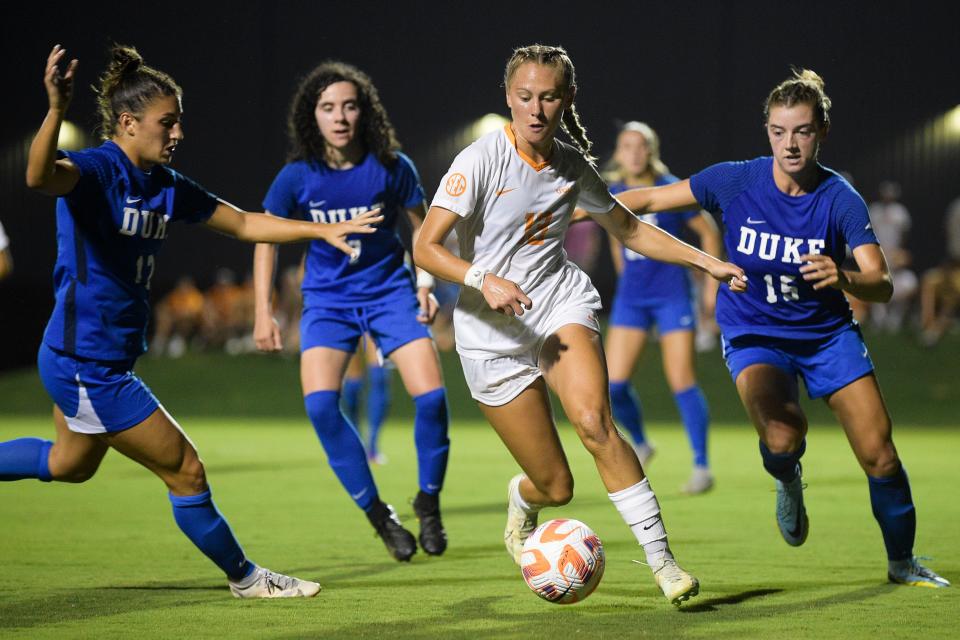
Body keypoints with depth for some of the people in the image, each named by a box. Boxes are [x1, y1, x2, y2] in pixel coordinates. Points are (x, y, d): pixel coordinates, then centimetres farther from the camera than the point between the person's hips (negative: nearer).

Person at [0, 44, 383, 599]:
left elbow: (245, 224, 13)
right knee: (186, 472, 1)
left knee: (71, 464, 31)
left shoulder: (167, 187, 5)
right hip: (88, 368, -10)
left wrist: (322, 230, 3)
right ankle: (245, 577, 19)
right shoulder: (96, 169, -20)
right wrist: (57, 111, -62)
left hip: (81, 364, 10)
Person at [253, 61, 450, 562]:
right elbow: (265, 238, 3)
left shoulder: (391, 167, -11)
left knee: (431, 396, -15)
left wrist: (425, 282, -7)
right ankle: (377, 514, -6)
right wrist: (263, 313, -1)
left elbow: (423, 226, 5)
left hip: (389, 290, 0)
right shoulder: (298, 177, -11)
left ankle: (428, 503, 11)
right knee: (320, 402, -21)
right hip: (328, 298, 0)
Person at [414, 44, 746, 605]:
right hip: (492, 331, -2)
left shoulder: (573, 168, 3)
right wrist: (484, 279, -32)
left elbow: (630, 230, 20)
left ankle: (662, 560, -27)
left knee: (594, 421, -30)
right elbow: (426, 248, -15)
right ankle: (522, 502, 37)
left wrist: (707, 262, 13)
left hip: (560, 302, 2)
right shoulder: (482, 160, -12)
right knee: (556, 486, -3)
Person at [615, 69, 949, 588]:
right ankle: (788, 482, 10)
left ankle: (902, 563, 19)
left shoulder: (840, 200, -17)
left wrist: (844, 279, -46)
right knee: (781, 439, -28)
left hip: (827, 332, 1)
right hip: (753, 333, -1)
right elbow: (652, 199, -5)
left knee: (879, 454, -5)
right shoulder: (736, 182, -16)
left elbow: (882, 285, -25)